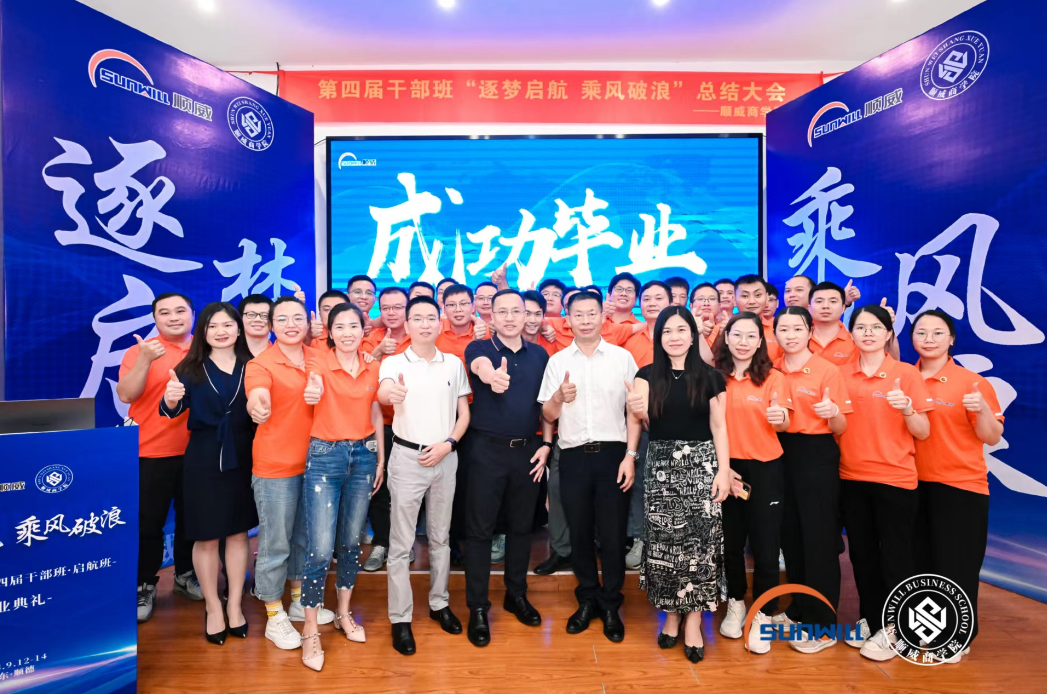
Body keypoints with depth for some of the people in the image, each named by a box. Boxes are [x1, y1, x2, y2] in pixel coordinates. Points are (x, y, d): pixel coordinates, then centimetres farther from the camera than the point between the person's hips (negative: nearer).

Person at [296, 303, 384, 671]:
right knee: (320, 548, -3)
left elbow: (376, 415, 10)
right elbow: (313, 391, -24)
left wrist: (381, 460, 9)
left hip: (364, 455, 4)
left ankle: (344, 613, 33)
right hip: (325, 456, -3)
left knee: (352, 541, 14)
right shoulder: (319, 359, -5)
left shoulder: (372, 366, 5)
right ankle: (310, 632, 15)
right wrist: (312, 393, -47)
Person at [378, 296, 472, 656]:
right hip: (407, 457, -3)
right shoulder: (394, 362, -5)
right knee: (401, 542, 4)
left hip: (445, 457, 3)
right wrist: (390, 393, -52)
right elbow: (383, 392, -28)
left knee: (440, 537, 16)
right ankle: (400, 618, 17)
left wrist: (448, 443, -8)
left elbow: (464, 413, 7)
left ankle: (439, 603, 33)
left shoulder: (454, 363, 4)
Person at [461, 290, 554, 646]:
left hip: (528, 450, 3)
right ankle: (478, 608, 20)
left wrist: (546, 444, 1)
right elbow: (481, 365, -31)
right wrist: (492, 375, -54)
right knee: (480, 529, 5)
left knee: (521, 526, 16)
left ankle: (516, 595, 34)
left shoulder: (539, 354, 6)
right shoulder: (479, 348, -5)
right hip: (487, 449, -3)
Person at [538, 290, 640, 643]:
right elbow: (548, 416, 5)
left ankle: (610, 605, 24)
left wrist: (630, 455, -7)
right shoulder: (557, 361, 5)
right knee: (580, 532, 12)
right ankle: (587, 599, 31)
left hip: (612, 454, -1)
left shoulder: (622, 357, 1)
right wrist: (559, 396, -16)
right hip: (574, 456, 2)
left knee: (612, 533, 6)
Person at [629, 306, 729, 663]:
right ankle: (671, 614, 22)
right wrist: (637, 410, -33)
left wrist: (724, 471, -6)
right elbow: (643, 416, -9)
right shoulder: (648, 374, 3)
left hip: (701, 463, -1)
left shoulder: (710, 376, 1)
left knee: (699, 540, -1)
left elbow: (719, 426, 1)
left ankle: (693, 621, 13)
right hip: (661, 464, 1)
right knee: (663, 540, 4)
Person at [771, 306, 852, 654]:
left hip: (817, 456, -5)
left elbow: (840, 429, -8)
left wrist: (832, 413, -27)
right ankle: (799, 609, 31)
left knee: (818, 538, 1)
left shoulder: (827, 370, -8)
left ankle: (822, 625, 14)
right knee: (790, 534, 14)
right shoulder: (773, 370, 5)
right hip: (781, 453, 5)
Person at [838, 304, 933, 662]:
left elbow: (923, 432, -5)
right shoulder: (842, 375, 4)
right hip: (851, 477, 3)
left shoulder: (906, 373, -5)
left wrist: (906, 409, -23)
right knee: (861, 553, 13)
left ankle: (891, 629, 21)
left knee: (894, 556, 5)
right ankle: (870, 620, 30)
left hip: (894, 478, -3)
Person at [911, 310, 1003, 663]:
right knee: (920, 559, 13)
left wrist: (982, 409, -24)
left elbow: (992, 438, -7)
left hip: (960, 486, -3)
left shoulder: (972, 382, -7)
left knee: (956, 564, 6)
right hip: (915, 484, 4)